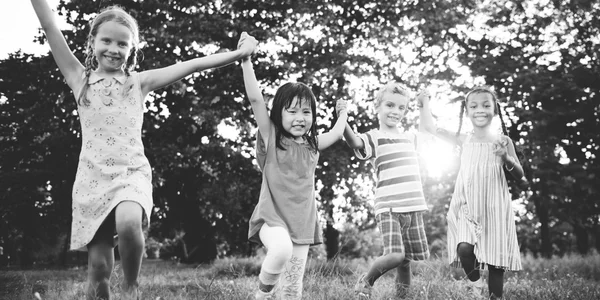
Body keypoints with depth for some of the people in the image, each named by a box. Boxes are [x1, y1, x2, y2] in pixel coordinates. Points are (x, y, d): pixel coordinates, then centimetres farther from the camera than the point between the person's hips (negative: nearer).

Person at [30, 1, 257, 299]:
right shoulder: (80, 79, 7)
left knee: (128, 222, -32)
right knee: (98, 268, -1)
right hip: (92, 177, 1)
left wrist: (239, 53, 0)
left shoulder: (139, 82, 7)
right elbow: (50, 28, 1)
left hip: (131, 174, -1)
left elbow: (192, 65, 3)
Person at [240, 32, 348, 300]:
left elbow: (337, 133, 32)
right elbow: (255, 99, -10)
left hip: (302, 222, 5)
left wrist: (342, 112, 39)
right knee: (281, 249, -36)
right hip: (272, 217, -5)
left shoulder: (312, 145, 12)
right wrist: (246, 60, -14)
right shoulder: (271, 137, -2)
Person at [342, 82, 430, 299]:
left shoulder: (409, 137, 17)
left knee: (406, 260, 6)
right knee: (395, 255, -20)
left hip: (414, 207, 6)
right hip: (388, 208, -6)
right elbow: (354, 141, -26)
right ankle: (365, 282, 6)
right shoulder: (373, 138, -2)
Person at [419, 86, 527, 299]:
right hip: (467, 207, 0)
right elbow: (430, 127, 9)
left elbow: (520, 176, 6)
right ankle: (475, 281, 9)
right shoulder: (464, 140, 6)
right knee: (464, 248, -20)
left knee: (496, 258, -1)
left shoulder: (503, 141, 3)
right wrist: (425, 101, 15)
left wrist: (506, 158, -12)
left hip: (494, 207, 0)